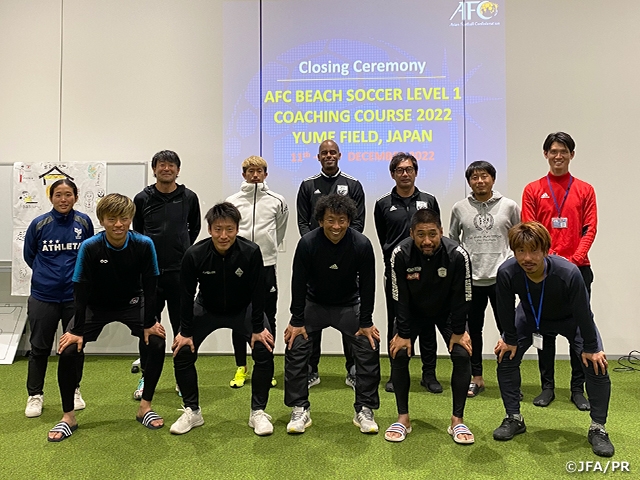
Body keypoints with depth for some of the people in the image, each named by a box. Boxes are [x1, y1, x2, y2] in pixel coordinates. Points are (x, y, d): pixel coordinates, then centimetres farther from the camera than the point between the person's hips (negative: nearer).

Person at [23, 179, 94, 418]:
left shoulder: (84, 222, -5)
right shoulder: (39, 224, -7)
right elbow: (29, 255, 8)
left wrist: (76, 274, 10)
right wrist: (48, 274, 9)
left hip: (76, 296, 1)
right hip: (43, 297, 0)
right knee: (39, 347, 10)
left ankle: (74, 391, 30)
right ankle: (35, 395, 25)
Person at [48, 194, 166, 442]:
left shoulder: (144, 245, -23)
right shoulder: (89, 247, -25)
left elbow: (149, 286, -15)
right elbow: (81, 290, -19)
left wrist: (149, 323, -14)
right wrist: (77, 330, -17)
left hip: (132, 304, 1)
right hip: (95, 306, 0)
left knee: (156, 343, -17)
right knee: (69, 350, -16)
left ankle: (145, 407, 3)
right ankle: (68, 417, 5)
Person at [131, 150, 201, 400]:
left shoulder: (189, 198, 2)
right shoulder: (143, 199, 2)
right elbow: (136, 232, 13)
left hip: (180, 271, 0)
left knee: (182, 326, 7)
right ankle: (146, 378, 21)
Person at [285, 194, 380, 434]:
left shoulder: (362, 245, -23)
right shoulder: (307, 243, -24)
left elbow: (367, 285, -12)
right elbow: (299, 283, -15)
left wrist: (366, 323, -10)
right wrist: (297, 321, -13)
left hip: (349, 305, 0)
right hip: (313, 304, 0)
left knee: (369, 348, -11)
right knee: (295, 348, -13)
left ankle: (364, 410, 5)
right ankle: (300, 410, 2)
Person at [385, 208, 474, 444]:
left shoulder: (457, 255, -30)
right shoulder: (400, 254, -29)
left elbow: (462, 298, -18)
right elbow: (400, 298, -19)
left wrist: (458, 331, -12)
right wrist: (403, 333, -16)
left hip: (447, 312, 0)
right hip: (412, 312, 0)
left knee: (462, 356, -13)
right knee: (399, 354, -12)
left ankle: (457, 421, 4)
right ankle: (403, 419, 4)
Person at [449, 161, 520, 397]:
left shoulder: (509, 206, 2)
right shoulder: (459, 208, 4)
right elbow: (452, 241, 14)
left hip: (501, 278, -1)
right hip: (470, 278, 1)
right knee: (473, 329, 10)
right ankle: (476, 378, 23)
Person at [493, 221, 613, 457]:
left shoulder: (569, 273, -41)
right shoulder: (506, 273, -35)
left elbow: (583, 313, -25)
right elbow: (506, 310, -16)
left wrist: (590, 348, -15)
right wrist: (510, 339, -5)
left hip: (571, 321, -2)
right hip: (532, 319, 2)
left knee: (596, 365, -13)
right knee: (506, 357, -6)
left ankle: (598, 429, 8)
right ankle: (514, 419, 12)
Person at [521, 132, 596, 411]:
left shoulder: (585, 190, 8)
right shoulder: (533, 190, 6)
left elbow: (589, 230, 0)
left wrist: (573, 259, -13)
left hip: (577, 268, 1)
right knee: (545, 329, 6)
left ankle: (578, 389, 16)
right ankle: (547, 387, 16)